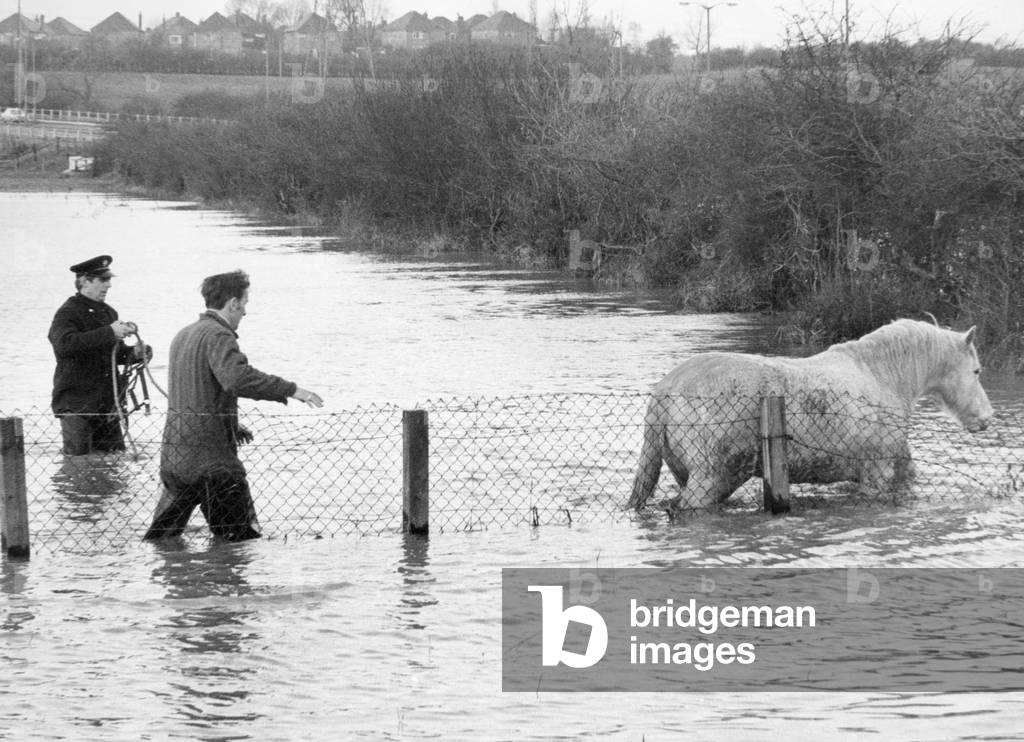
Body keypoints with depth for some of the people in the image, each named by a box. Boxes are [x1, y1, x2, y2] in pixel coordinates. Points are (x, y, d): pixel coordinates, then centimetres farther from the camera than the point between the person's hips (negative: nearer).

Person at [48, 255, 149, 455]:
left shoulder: (108, 312, 16)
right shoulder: (68, 313, -10)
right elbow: (64, 343, -31)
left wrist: (133, 353, 2)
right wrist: (109, 332, -33)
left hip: (107, 403, 7)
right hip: (76, 405, -7)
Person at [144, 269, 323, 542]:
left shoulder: (183, 336, 18)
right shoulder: (218, 336, -13)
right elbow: (238, 378, -31)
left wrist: (231, 426, 27)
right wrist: (290, 390, -27)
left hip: (173, 456, 9)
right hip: (211, 457, -9)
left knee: (163, 537, 17)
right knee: (241, 539, -7)